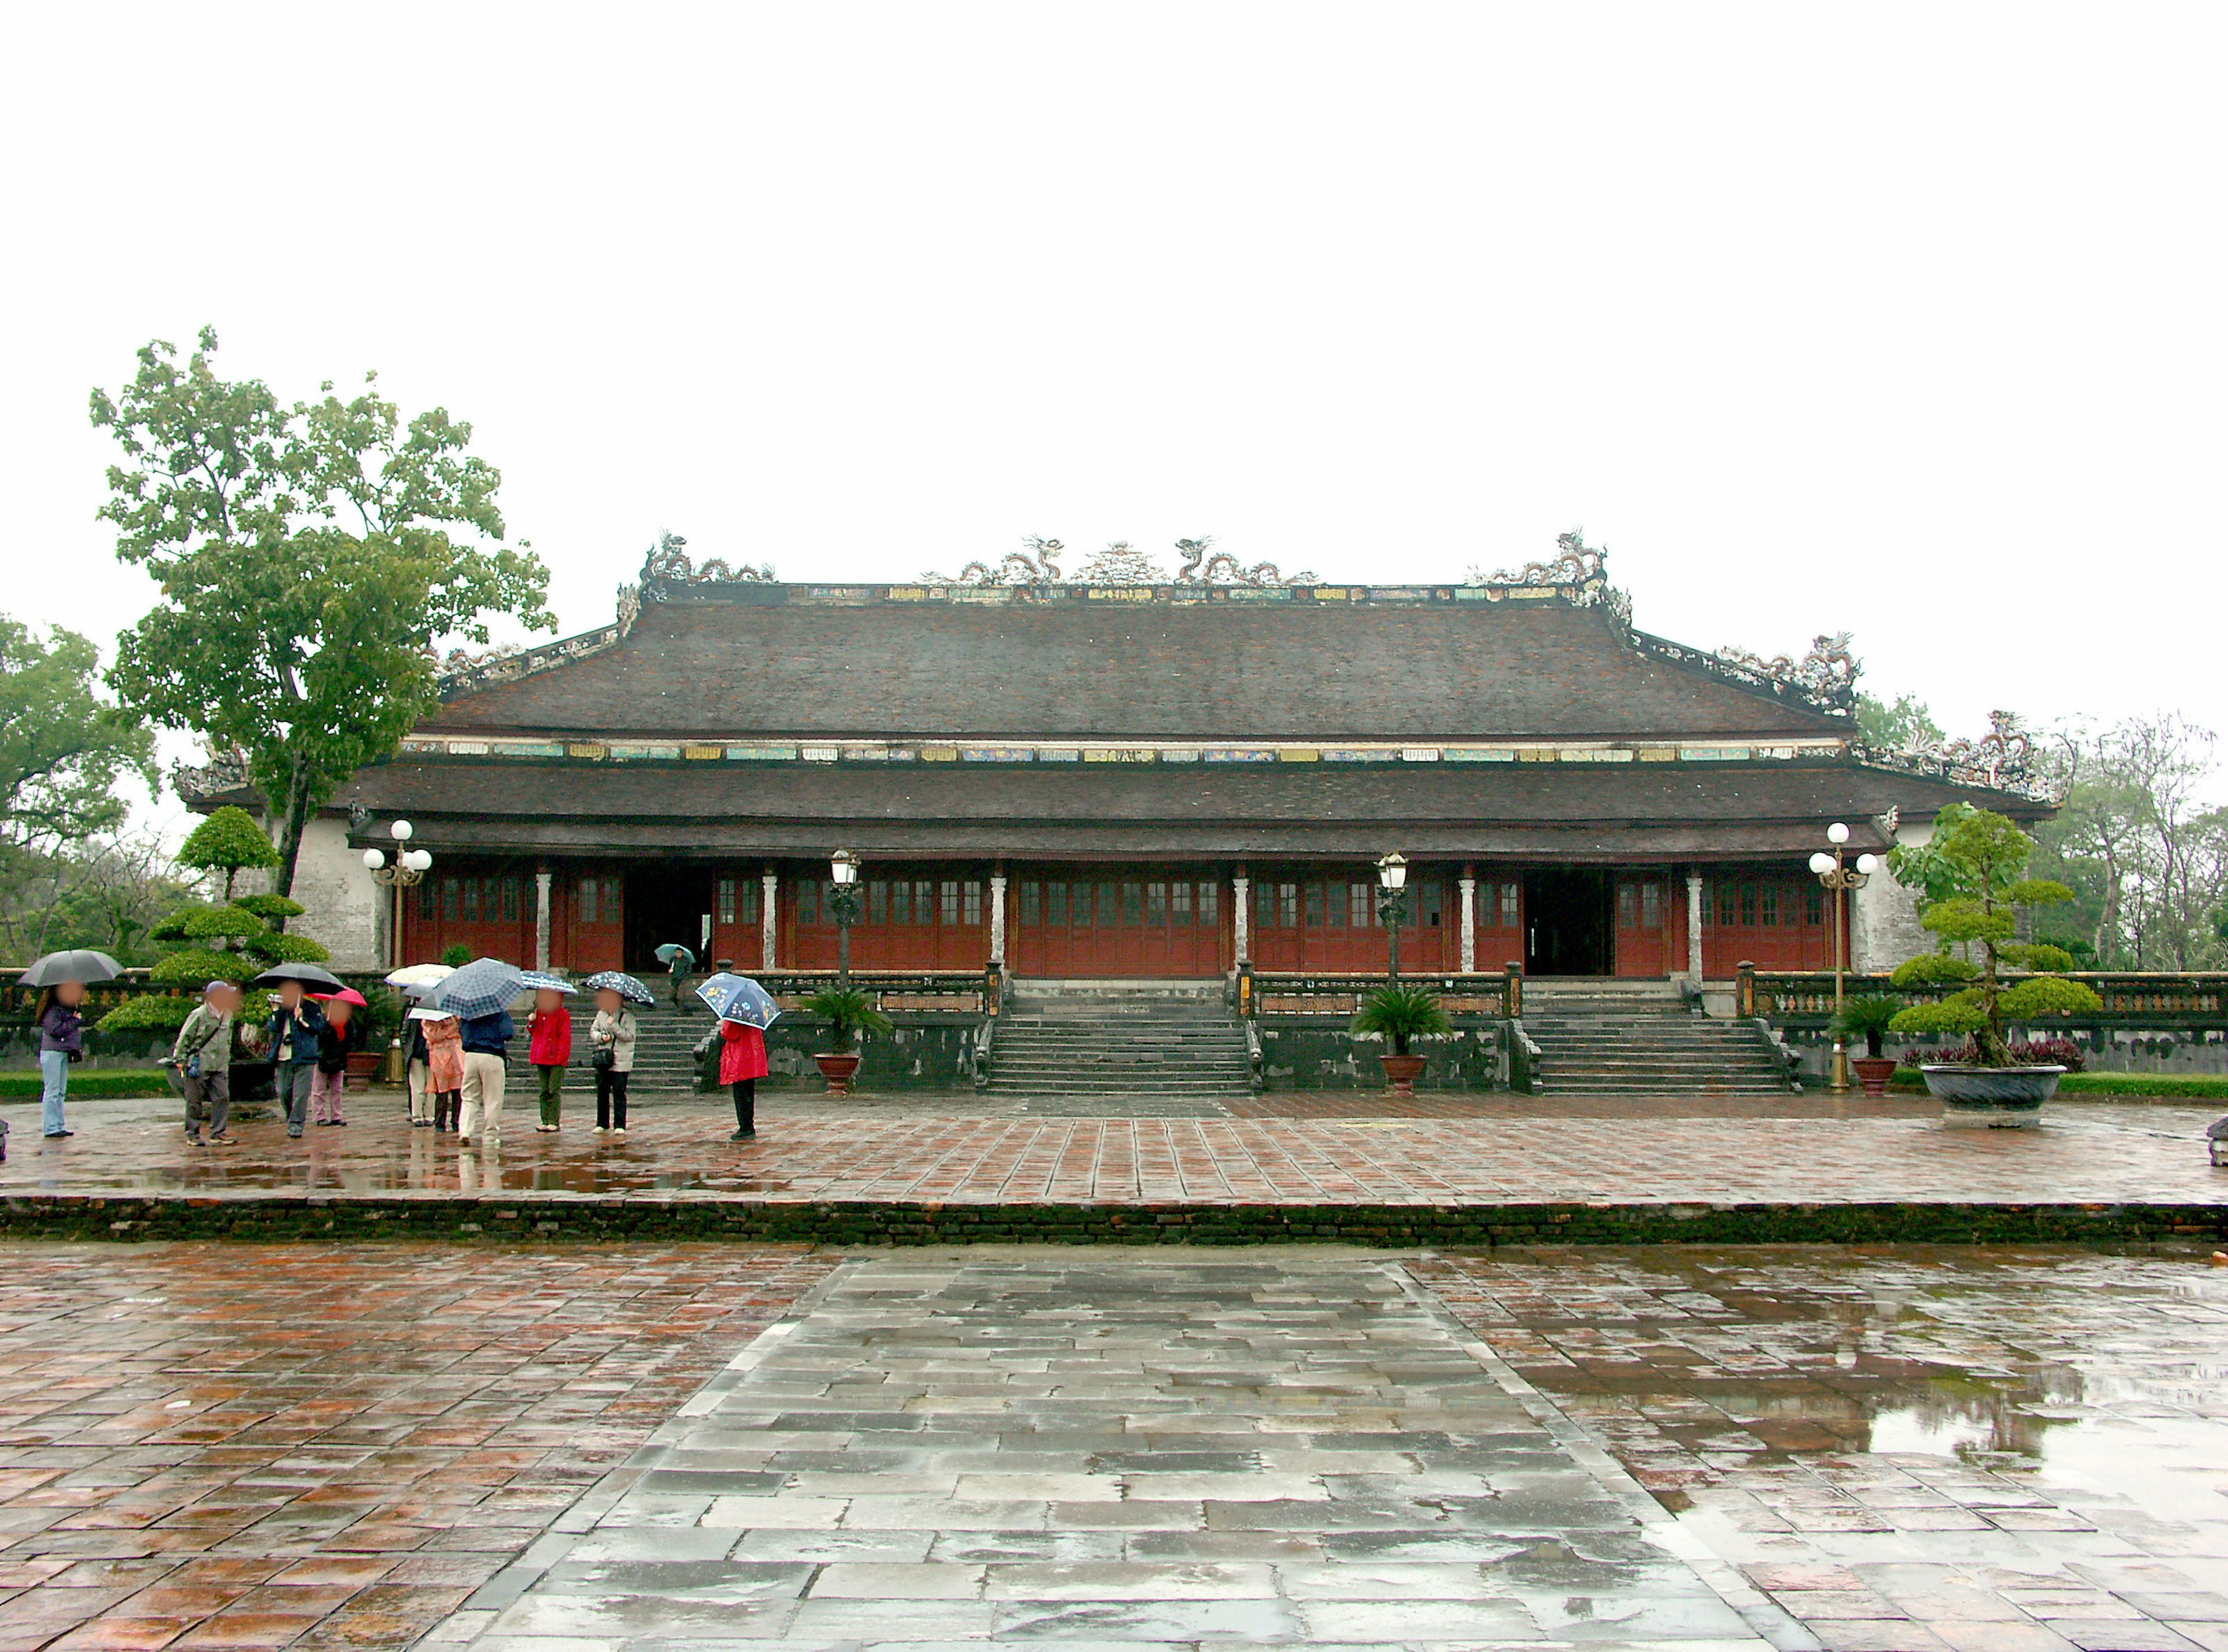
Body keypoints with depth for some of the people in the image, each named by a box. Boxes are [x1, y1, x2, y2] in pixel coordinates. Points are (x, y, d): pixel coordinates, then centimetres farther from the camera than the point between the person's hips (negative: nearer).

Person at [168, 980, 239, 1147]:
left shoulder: (227, 1015, 10)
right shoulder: (199, 1015, -11)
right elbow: (185, 1037, -5)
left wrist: (227, 1061, 22)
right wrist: (180, 1060, -5)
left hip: (219, 1066, 6)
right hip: (198, 1065, -6)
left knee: (223, 1098, -5)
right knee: (195, 1101, 3)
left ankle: (217, 1133, 0)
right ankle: (193, 1134, 12)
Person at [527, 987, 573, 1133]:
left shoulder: (562, 1014, -4)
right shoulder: (538, 1013, 15)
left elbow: (565, 1037, -7)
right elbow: (534, 1033, 19)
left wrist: (561, 1055, -15)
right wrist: (532, 1023, 0)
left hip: (556, 1060, -6)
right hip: (541, 1058, 6)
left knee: (554, 1091, -6)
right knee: (544, 1091, 8)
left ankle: (554, 1122, -4)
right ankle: (545, 1121, 12)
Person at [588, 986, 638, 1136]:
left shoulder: (628, 1016, -5)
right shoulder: (601, 1014, 11)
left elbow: (630, 1036, -14)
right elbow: (593, 1031, 13)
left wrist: (614, 1026, -20)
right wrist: (601, 1037, -7)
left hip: (621, 1062, -5)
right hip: (603, 1060, 5)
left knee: (619, 1093, -6)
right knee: (602, 1092, 10)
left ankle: (619, 1125, -2)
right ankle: (602, 1123, 20)